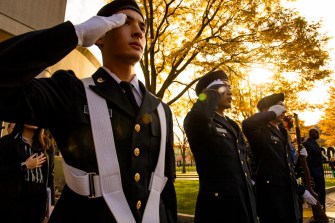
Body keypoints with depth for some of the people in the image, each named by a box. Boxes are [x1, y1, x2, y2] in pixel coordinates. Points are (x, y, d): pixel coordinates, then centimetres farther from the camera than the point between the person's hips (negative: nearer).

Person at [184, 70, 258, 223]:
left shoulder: (232, 126, 16)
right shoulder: (200, 123, -9)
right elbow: (198, 115, -36)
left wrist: (252, 209, 18)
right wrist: (215, 91, -17)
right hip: (219, 206, -7)